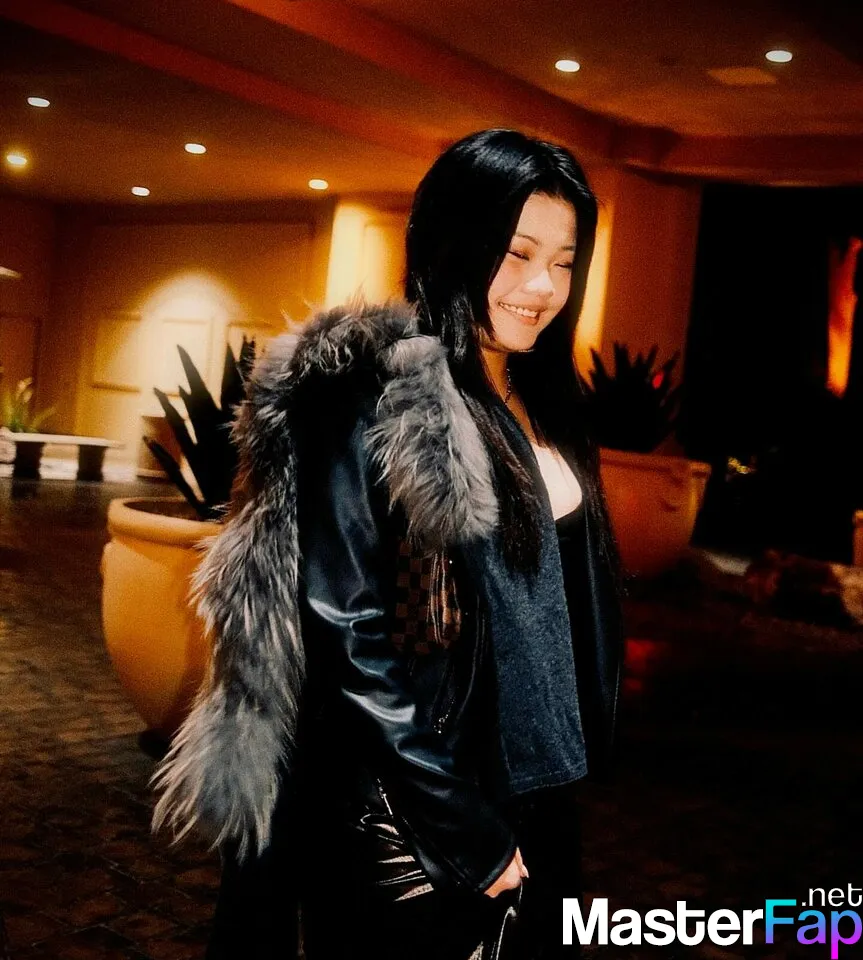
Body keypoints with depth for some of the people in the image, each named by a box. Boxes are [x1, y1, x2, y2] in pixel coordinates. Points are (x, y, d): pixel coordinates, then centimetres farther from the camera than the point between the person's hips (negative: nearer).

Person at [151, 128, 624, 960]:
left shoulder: (537, 403, 8)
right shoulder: (372, 397, -16)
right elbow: (352, 639, -20)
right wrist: (462, 830, -17)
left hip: (531, 794, 8)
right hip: (407, 825, -7)